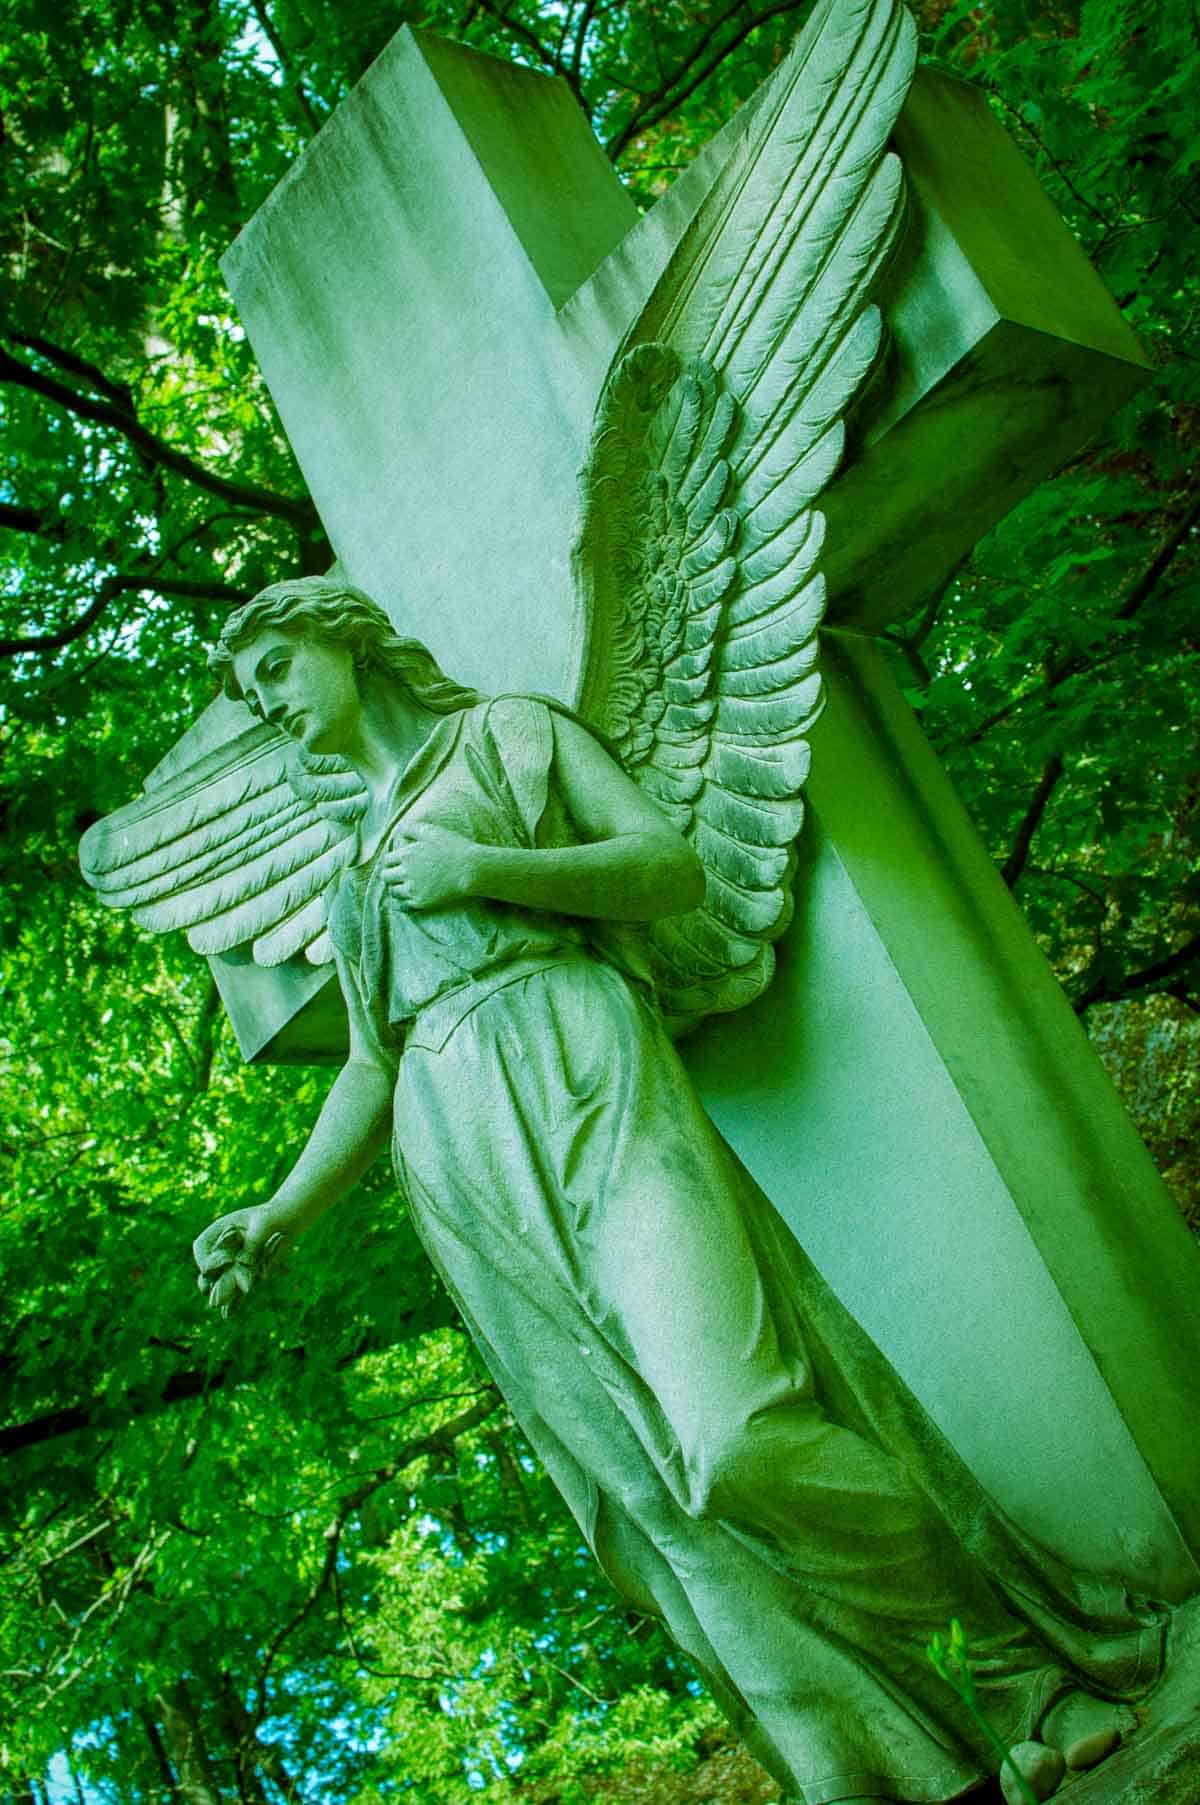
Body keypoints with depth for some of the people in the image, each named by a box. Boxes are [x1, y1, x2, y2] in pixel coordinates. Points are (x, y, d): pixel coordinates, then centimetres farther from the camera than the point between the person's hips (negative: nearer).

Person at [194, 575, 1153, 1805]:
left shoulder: (506, 731, 14)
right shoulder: (354, 869, 28)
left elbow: (678, 866, 3)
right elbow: (369, 1070, 23)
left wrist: (486, 870, -9)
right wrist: (278, 1214, 9)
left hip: (577, 1072, -5)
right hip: (459, 1160, 5)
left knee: (729, 1425, -22)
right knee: (647, 1486, -4)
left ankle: (1023, 1650, -3)